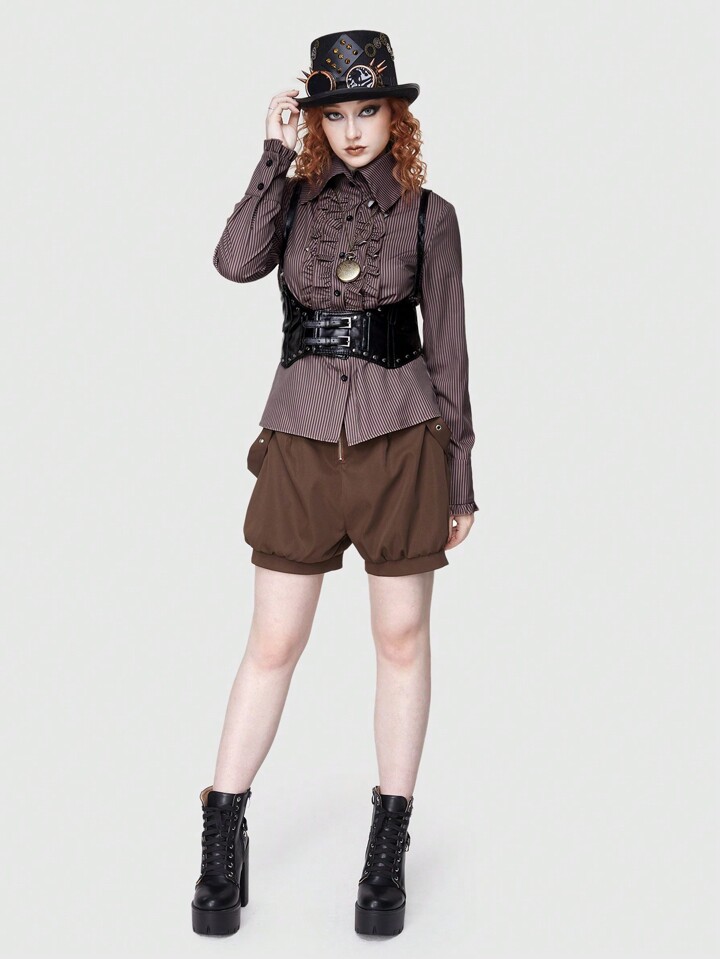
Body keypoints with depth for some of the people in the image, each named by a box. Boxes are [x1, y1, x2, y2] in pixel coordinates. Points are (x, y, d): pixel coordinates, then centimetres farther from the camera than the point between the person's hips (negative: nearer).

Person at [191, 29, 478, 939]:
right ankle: (222, 845, 17)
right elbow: (235, 261, -14)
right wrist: (276, 151, -10)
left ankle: (388, 852, 19)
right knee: (273, 643, 4)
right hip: (302, 441, 1)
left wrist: (460, 475, 4)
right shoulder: (294, 198, 7)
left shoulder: (427, 214, 4)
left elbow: (447, 350, 5)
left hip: (400, 440, 0)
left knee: (402, 640, 6)